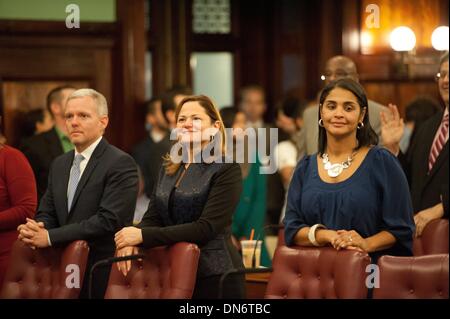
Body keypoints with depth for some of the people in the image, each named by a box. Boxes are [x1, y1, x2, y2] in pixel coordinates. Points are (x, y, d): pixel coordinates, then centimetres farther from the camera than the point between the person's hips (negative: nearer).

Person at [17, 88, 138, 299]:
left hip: (102, 273, -6)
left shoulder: (121, 163, -11)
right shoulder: (59, 164, 14)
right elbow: (47, 213, 14)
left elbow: (108, 220, -20)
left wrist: (50, 237, -20)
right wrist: (35, 229, -11)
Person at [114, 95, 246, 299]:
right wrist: (131, 239, -15)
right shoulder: (169, 169, 12)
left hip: (214, 276, -6)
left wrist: (143, 236, -21)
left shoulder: (227, 170, -9)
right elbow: (152, 218, 8)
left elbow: (206, 228, -17)